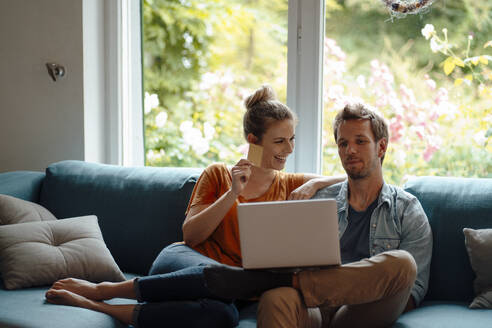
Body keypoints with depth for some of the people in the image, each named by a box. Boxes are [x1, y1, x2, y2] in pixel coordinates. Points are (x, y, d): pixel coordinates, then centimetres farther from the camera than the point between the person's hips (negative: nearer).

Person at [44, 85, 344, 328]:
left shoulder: (288, 185, 17)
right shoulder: (218, 175, 11)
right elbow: (190, 235, 3)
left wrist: (313, 184, 0)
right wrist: (232, 193, -7)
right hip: (182, 262, -2)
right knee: (223, 277, -42)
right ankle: (102, 290, -27)